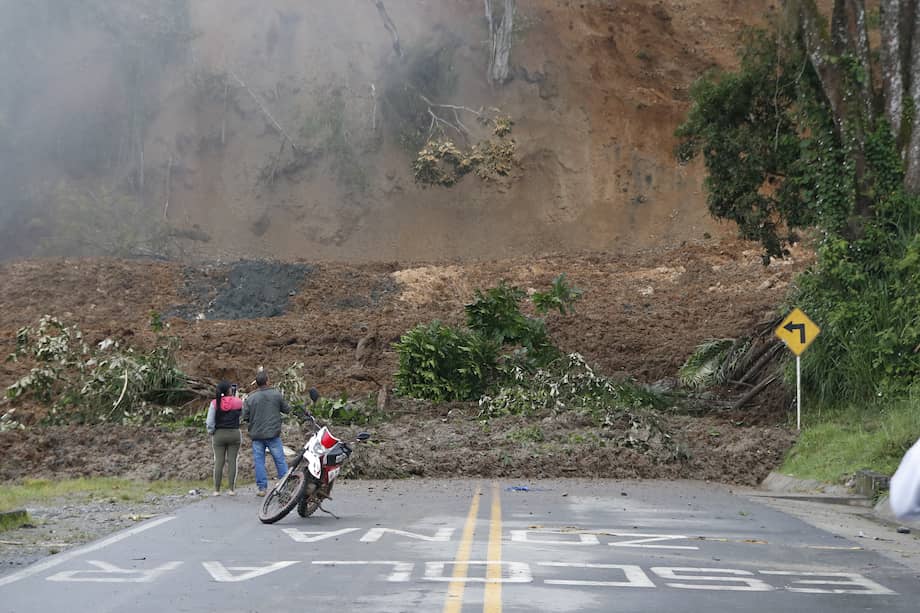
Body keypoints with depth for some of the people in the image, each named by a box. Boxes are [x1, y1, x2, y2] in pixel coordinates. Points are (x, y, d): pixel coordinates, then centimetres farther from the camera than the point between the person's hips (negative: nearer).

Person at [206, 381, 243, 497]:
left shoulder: (215, 403, -6)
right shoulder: (237, 402, -5)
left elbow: (209, 422, -6)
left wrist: (211, 432, 12)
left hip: (219, 434, 0)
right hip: (234, 434, 0)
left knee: (218, 462, 5)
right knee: (232, 461, 4)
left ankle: (217, 490, 5)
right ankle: (231, 489, 4)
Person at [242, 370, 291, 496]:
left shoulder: (250, 398, -5)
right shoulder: (276, 394, -5)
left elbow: (245, 417, -2)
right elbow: (287, 409, 4)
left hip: (257, 435, 0)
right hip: (273, 434, 0)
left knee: (259, 461, 7)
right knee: (280, 460, 8)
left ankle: (262, 488, 6)